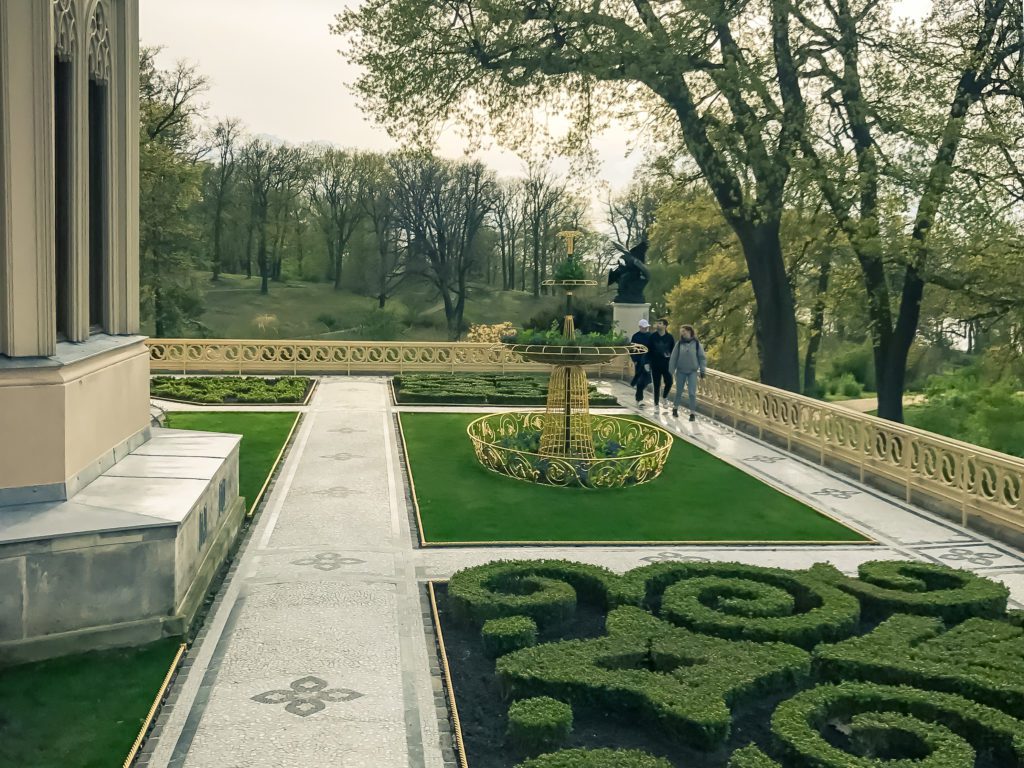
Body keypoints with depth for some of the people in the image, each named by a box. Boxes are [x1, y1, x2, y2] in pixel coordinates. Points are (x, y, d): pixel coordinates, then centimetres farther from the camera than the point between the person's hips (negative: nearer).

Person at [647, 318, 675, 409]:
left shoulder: (669, 337, -1)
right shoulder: (653, 336, -1)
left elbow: (673, 350, 6)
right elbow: (648, 350, 2)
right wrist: (647, 362, -4)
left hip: (666, 364, 0)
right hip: (655, 364, 0)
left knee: (669, 382, -8)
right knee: (656, 385, 5)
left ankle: (665, 396, 22)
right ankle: (656, 403, 15)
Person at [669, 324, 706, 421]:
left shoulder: (696, 343, -4)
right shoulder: (679, 343, -3)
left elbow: (702, 357, -1)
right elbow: (674, 357, -1)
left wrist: (703, 370, -4)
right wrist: (671, 370, -3)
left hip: (692, 371, -1)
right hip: (681, 371, 1)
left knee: (692, 393, -6)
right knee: (679, 391, 12)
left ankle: (693, 413, 0)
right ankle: (675, 408, 31)